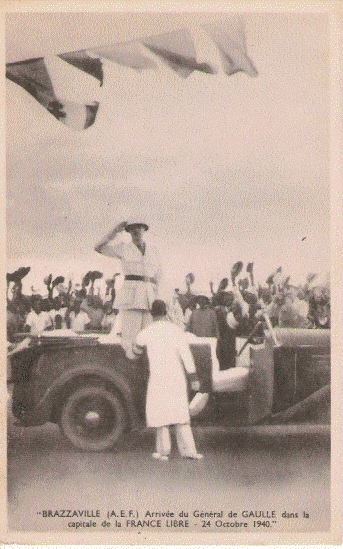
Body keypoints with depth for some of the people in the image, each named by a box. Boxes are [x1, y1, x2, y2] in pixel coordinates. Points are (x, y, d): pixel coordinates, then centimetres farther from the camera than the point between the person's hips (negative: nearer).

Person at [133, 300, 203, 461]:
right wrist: (193, 378, -2)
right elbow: (186, 355, -4)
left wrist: (137, 350, 43)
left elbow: (137, 348, 18)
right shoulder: (177, 330, 2)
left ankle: (163, 451, 8)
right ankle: (188, 449, 4)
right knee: (180, 412, 8)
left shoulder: (147, 332, -2)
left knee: (159, 412, 6)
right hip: (177, 377, 3)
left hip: (158, 378, -3)